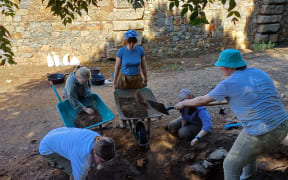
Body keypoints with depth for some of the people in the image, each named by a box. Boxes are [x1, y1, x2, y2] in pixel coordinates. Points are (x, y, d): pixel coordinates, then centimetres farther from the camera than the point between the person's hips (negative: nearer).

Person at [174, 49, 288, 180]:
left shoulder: (227, 83, -11)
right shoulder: (260, 73, 8)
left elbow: (202, 101, 0)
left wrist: (183, 103, 18)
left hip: (261, 134, -8)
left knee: (230, 166, 11)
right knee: (247, 144, 36)